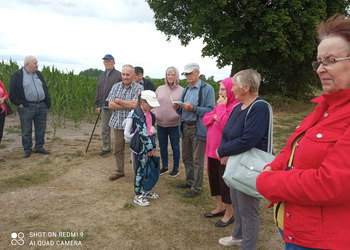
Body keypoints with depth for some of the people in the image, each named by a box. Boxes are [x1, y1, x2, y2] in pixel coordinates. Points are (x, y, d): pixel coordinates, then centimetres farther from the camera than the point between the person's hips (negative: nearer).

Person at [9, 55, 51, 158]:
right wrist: (19, 103, -10)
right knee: (26, 130, 4)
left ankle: (39, 147, 23)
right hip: (27, 108, -5)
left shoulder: (38, 74, 14)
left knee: (41, 128, 10)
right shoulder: (17, 75, -3)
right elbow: (13, 92, -4)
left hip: (41, 106, 5)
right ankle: (27, 149, 16)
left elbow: (45, 88, 17)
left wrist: (47, 102, 9)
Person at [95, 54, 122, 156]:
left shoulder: (119, 75, -4)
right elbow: (98, 91, 19)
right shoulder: (101, 76, 16)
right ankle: (106, 148, 23)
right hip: (104, 107, 6)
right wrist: (98, 105, 15)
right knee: (104, 129, 10)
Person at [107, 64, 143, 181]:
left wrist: (118, 101, -10)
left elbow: (135, 104, -21)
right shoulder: (116, 86, 6)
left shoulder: (138, 88, -6)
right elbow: (110, 105, -3)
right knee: (118, 149, 13)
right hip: (118, 123, 4)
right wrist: (128, 106, -14)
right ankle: (120, 171, 29)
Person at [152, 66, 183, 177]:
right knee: (162, 146, 15)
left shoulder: (181, 90, -2)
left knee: (175, 147, 7)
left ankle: (176, 168, 23)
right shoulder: (160, 89, 7)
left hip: (174, 124, -3)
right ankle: (165, 167, 31)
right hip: (160, 123, 4)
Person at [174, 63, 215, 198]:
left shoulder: (207, 89, -7)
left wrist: (193, 108, -25)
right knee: (187, 157, 17)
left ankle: (196, 187, 14)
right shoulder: (186, 89, 15)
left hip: (198, 128, -7)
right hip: (185, 127, 7)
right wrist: (177, 108, -3)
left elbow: (210, 110, -16)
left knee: (198, 160, 2)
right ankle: (190, 181, 34)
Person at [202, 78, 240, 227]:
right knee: (214, 178, 19)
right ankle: (220, 207, 39)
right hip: (212, 149, 9)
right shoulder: (220, 105, 12)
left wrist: (221, 107, -19)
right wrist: (214, 116, -10)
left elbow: (225, 125, -29)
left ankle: (229, 214, 23)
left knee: (225, 182, 4)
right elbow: (205, 120, 10)